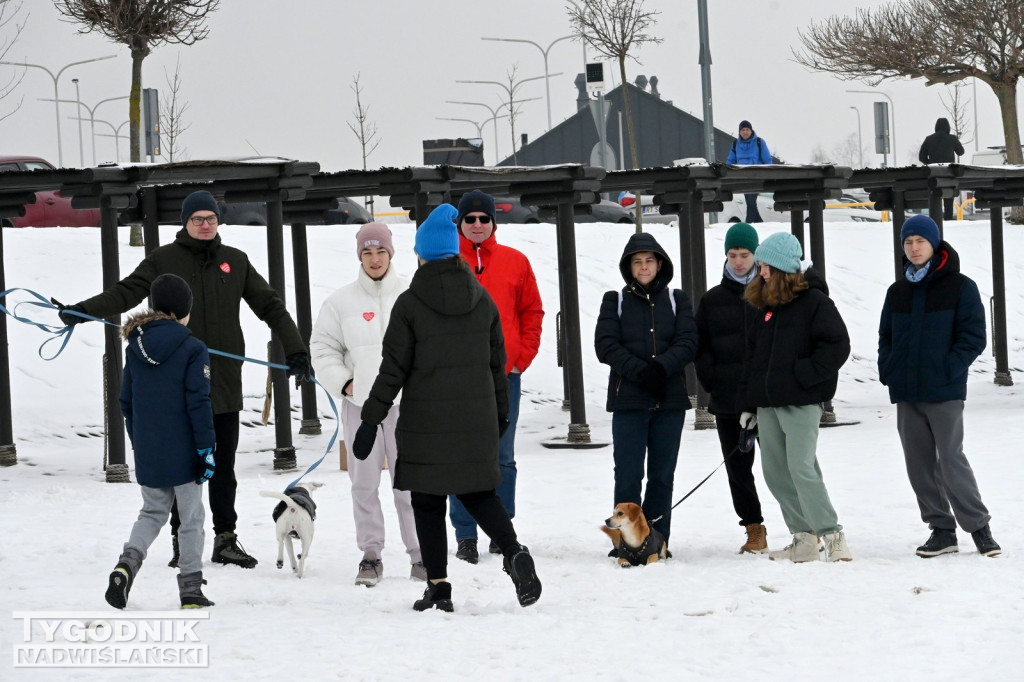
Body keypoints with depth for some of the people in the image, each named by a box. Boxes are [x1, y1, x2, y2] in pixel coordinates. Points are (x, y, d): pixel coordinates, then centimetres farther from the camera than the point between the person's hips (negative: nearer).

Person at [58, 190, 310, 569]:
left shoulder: (235, 262, 10)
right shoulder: (164, 260, 2)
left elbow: (269, 305, 13)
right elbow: (126, 292, -7)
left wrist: (296, 350, 5)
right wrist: (81, 311, -22)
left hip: (225, 381, 2)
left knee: (224, 466, 8)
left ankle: (225, 539, 14)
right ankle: (182, 541, 7)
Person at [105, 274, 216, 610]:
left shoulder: (135, 346, 5)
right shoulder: (192, 349, -12)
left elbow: (127, 401, 11)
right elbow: (198, 402, -15)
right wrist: (206, 448, -11)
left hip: (147, 453, 5)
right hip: (183, 452, -5)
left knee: (153, 512, 18)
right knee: (191, 518, 7)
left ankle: (128, 560, -7)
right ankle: (191, 587, 10)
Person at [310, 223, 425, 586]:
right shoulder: (340, 301, 4)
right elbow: (322, 348, 10)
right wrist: (343, 383, -1)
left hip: (406, 402, -1)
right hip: (360, 405, 1)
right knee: (364, 483, 3)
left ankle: (421, 555, 5)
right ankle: (371, 555, 11)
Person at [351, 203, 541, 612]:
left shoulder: (410, 303, -8)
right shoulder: (482, 300, 5)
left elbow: (393, 369, -9)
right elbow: (497, 362, 13)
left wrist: (371, 419, -4)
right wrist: (500, 412, 25)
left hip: (426, 420, -4)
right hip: (476, 419, 4)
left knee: (428, 502, 5)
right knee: (478, 493, 14)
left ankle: (438, 588, 3)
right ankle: (514, 552, -10)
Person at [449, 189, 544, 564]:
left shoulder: (515, 262, 7)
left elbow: (532, 312, 11)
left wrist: (522, 358, 2)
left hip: (504, 376, 2)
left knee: (503, 458, 8)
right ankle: (466, 537, 1)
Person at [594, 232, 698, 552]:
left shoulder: (677, 300, 11)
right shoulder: (615, 301, 7)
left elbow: (687, 343, -1)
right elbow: (605, 345, -4)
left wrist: (660, 367, -18)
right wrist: (639, 370, -17)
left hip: (670, 400, 2)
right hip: (628, 400, -1)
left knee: (662, 475, 4)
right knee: (628, 475, -5)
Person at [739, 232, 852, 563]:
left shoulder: (814, 301, -7)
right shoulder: (766, 305, 15)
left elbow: (837, 345, -13)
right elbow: (753, 354, 19)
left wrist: (803, 375, -17)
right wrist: (748, 402, 15)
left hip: (800, 402, -8)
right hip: (767, 403, 8)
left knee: (802, 468, -15)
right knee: (775, 472, 6)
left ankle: (832, 536, -10)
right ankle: (803, 539, 11)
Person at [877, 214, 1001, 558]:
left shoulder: (960, 287, -3)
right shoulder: (898, 291, 13)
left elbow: (973, 337, -6)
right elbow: (886, 335, 21)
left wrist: (948, 370, -15)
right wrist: (887, 369, 3)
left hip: (944, 391, -6)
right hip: (906, 394, 6)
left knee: (951, 460, -9)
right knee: (919, 464, 6)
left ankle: (978, 527, 1)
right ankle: (941, 529, 15)